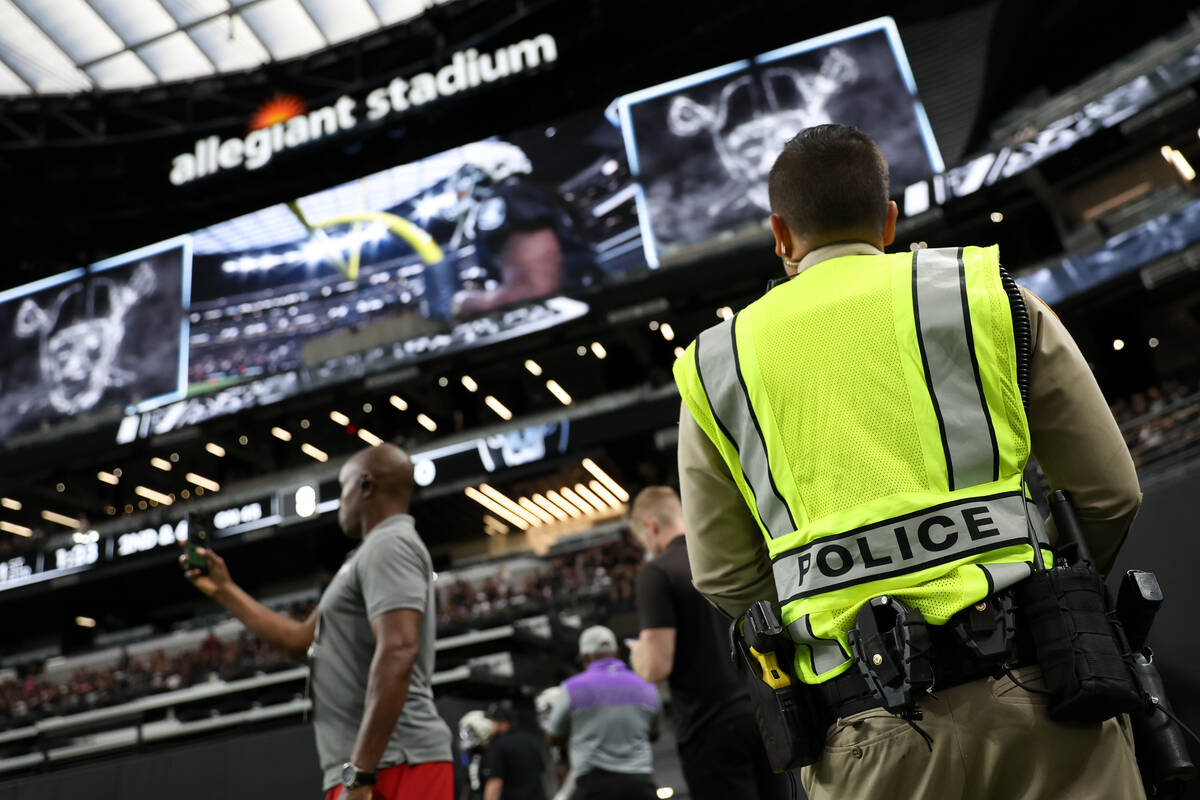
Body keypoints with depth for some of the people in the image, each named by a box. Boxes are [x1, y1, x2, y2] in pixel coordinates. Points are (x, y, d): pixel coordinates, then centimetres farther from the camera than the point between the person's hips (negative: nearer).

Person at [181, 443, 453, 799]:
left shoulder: (388, 546, -9)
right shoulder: (373, 556, 24)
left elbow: (397, 652, -23)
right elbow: (300, 637, 30)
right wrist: (224, 590, 33)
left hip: (390, 769, -10)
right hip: (388, 767, 10)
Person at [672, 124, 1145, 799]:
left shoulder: (715, 366, 9)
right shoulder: (985, 293, 6)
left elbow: (725, 579, 10)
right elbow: (1110, 494, 8)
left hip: (868, 733, 1)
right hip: (1029, 692, -1)